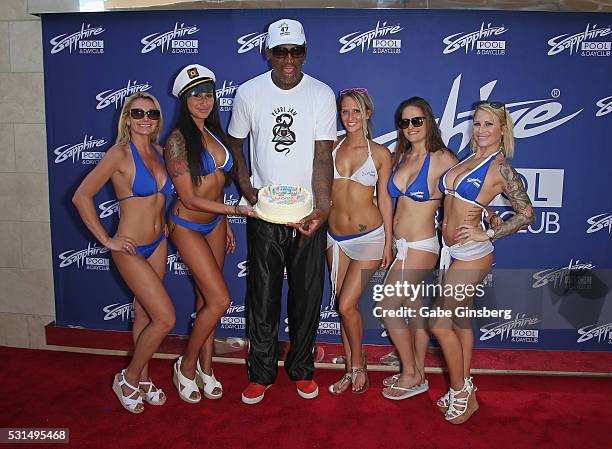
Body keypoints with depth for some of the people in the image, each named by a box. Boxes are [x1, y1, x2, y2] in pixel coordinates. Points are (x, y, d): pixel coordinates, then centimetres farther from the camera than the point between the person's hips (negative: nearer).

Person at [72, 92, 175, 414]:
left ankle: (142, 379, 33)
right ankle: (128, 379, 14)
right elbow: (81, 197, -17)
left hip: (158, 244, 7)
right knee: (166, 318, -9)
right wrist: (106, 240, -16)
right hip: (131, 249, -7)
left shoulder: (159, 152, 6)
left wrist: (161, 220, 12)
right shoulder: (119, 154, -15)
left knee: (144, 314, 17)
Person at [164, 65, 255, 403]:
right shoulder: (178, 140, -18)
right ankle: (186, 365, 12)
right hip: (188, 226, -6)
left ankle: (205, 366, 27)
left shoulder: (213, 133, 4)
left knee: (206, 297, 13)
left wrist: (225, 224, 15)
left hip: (215, 222, 6)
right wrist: (237, 209, -24)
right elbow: (189, 198, -20)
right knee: (220, 299, -10)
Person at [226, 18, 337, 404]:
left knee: (308, 295, 9)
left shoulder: (322, 94, -5)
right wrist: (247, 189, -5)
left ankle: (302, 369, 29)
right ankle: (261, 373, 25)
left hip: (309, 211, 0)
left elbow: (323, 156, -11)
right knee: (263, 295, 7)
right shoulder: (249, 92, -1)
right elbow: (235, 144, 11)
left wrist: (322, 209, -24)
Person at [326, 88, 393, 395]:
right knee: (343, 306, 10)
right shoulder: (331, 148, 4)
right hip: (336, 237, 4)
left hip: (368, 236, -4)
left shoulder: (380, 153, -3)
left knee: (347, 305, -8)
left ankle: (358, 364, 19)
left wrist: (388, 243, 0)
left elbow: (384, 199, 0)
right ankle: (350, 369, 26)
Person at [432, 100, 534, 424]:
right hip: (451, 251, 8)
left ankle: (460, 391, 14)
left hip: (472, 254, -7)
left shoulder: (500, 168, -11)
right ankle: (464, 390, 29)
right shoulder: (466, 159, 10)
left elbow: (527, 215, -8)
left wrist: (488, 233, -12)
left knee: (439, 322, -6)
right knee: (460, 320, 15)